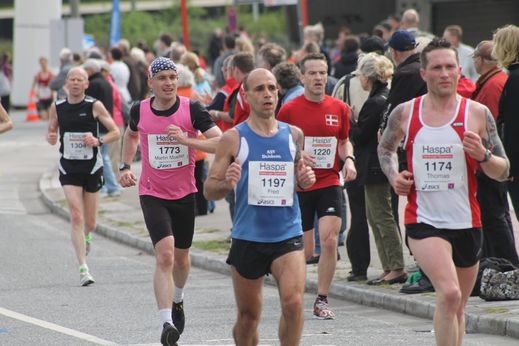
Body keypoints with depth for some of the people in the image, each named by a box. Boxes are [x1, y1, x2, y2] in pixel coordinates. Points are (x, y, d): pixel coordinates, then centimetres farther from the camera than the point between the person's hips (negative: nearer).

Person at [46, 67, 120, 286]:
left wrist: (98, 141, -20)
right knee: (76, 217, -14)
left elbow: (115, 132, -2)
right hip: (68, 168, 0)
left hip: (92, 168, 0)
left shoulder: (94, 106, -6)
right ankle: (83, 269, -15)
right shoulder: (57, 108, 1)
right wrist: (51, 138, -10)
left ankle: (84, 238, 47)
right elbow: (51, 132, 13)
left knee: (90, 223, 8)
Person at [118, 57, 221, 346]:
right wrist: (126, 166, 10)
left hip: (185, 194, 1)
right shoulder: (140, 111, -4)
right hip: (152, 194, -1)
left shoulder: (192, 110, -11)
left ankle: (178, 300, 50)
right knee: (165, 255, -19)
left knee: (181, 258, 18)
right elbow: (131, 135, 21)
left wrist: (187, 139, -29)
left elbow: (221, 142, -19)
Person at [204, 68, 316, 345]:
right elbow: (209, 190, -1)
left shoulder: (294, 135, 6)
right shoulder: (233, 139, -3)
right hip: (248, 237, -1)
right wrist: (227, 183, -23)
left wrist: (305, 180, -1)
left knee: (293, 302, -20)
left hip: (288, 236, 1)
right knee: (248, 316, 9)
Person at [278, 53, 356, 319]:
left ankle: (322, 300, -2)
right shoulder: (289, 109, -4)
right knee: (304, 251, 1)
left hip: (329, 183, 2)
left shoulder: (339, 109, 4)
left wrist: (348, 159, -2)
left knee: (329, 240, -13)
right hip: (299, 185, -2)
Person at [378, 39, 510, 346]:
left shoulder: (477, 114, -1)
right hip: (423, 220, -2)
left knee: (457, 307, 14)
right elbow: (385, 148, 23)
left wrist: (482, 155, -18)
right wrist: (394, 176, 4)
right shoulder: (405, 114, 2)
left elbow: (504, 171, 2)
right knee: (449, 294, -23)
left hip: (466, 223, 2)